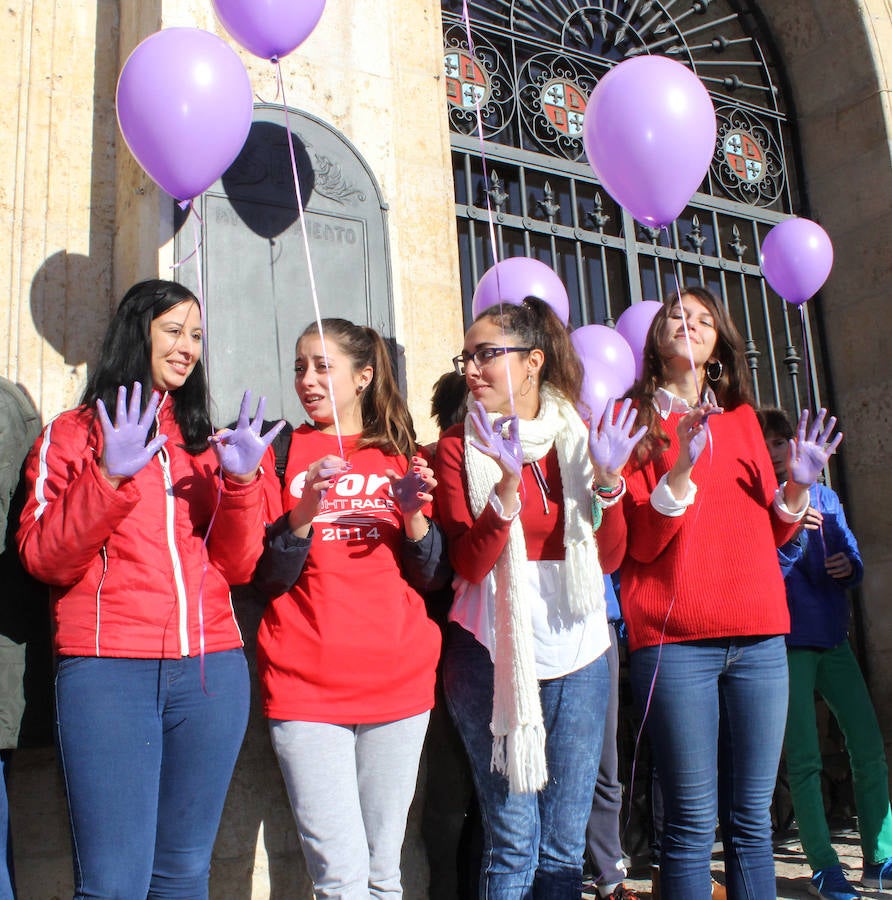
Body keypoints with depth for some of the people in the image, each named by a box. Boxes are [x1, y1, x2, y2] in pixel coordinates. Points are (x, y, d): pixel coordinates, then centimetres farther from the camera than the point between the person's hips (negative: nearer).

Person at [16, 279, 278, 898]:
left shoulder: (206, 444, 18)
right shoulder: (74, 434, 9)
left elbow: (238, 566, 10)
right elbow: (44, 559, -3)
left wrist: (241, 482, -6)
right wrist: (108, 477, -16)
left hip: (211, 667, 4)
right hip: (107, 668, -3)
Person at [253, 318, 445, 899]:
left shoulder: (401, 456, 12)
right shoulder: (282, 452, 7)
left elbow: (436, 578, 8)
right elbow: (263, 578, 0)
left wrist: (413, 515, -10)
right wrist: (303, 515, -16)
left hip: (399, 683, 2)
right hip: (305, 687, -2)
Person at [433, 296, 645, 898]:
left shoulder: (580, 436, 7)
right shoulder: (460, 447, 0)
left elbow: (610, 557, 3)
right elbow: (469, 563, -11)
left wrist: (608, 478, -13)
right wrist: (508, 481, -24)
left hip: (577, 650, 3)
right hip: (495, 651, -3)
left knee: (566, 845, 11)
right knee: (513, 842, 1)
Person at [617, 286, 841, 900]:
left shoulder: (742, 416, 18)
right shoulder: (638, 420, 5)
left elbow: (769, 532, 17)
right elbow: (640, 544, -5)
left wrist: (798, 486, -1)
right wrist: (684, 467, -17)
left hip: (759, 636, 4)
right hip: (675, 639, -4)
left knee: (753, 819, 8)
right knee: (693, 823, -4)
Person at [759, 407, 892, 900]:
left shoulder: (824, 497, 10)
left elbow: (852, 558, 11)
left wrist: (849, 567, -11)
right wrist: (792, 531, -24)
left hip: (833, 637, 4)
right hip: (787, 642, -4)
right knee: (804, 761, -1)